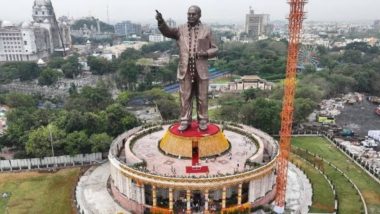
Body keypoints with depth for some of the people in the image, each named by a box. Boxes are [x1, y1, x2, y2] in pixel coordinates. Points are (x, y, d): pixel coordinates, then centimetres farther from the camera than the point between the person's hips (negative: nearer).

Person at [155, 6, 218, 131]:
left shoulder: (206, 30, 4)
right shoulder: (181, 29, 6)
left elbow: (214, 49, 7)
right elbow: (167, 31, -9)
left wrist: (206, 53, -14)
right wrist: (161, 21, -29)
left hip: (201, 70, -1)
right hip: (185, 70, 1)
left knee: (202, 97, 8)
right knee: (185, 97, 7)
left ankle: (202, 121, 22)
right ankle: (185, 121, 19)